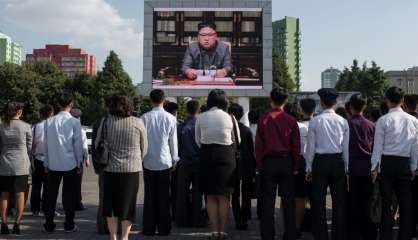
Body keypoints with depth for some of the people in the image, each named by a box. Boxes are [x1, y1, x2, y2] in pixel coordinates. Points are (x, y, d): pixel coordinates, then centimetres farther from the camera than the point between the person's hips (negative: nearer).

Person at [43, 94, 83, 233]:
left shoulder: (49, 122, -1)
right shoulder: (74, 122, -10)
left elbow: (46, 143, 3)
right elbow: (78, 144, -6)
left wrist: (46, 164, 12)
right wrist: (79, 164, 4)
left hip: (53, 164, 3)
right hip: (70, 164, -2)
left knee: (51, 195, 11)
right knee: (69, 196, 7)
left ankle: (49, 225, 18)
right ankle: (69, 225, 12)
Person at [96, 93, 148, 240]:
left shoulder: (106, 121, -4)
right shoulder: (138, 123, -4)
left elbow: (97, 144, 5)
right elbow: (144, 148, 3)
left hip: (110, 168, 1)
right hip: (132, 169, 0)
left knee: (110, 202, 15)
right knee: (128, 203, 11)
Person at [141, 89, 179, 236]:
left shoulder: (144, 118, -5)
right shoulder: (170, 118, -5)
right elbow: (173, 141, 0)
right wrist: (174, 160, 10)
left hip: (148, 162, 0)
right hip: (165, 161, 0)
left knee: (149, 196, 8)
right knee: (164, 196, 7)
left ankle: (149, 229, 12)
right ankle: (163, 229, 12)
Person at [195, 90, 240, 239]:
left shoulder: (200, 118, -2)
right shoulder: (230, 118, -6)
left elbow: (198, 141, 5)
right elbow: (237, 141, 3)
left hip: (207, 156, 1)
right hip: (226, 157, -1)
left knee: (211, 196, 10)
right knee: (224, 196, 8)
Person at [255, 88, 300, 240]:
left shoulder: (264, 120, -5)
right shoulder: (291, 120, -3)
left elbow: (258, 145, -4)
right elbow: (296, 146, -1)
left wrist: (259, 166, 4)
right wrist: (295, 166, 8)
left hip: (268, 161, 0)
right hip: (287, 161, 1)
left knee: (268, 201, 5)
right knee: (288, 200, 8)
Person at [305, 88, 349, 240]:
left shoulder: (315, 121, -6)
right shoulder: (343, 121, 0)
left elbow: (311, 147, -4)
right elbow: (346, 148, 2)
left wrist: (309, 168, 5)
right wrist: (346, 167, 11)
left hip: (320, 161, -2)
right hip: (338, 161, 2)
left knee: (319, 201, 6)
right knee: (339, 201, 10)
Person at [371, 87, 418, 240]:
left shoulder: (383, 120, -8)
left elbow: (378, 146, -7)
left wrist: (374, 167, 1)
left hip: (387, 163, -3)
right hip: (405, 163, 3)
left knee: (386, 202, 4)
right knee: (405, 203, 11)